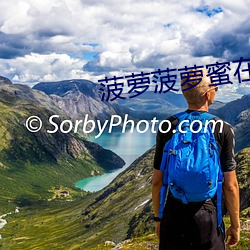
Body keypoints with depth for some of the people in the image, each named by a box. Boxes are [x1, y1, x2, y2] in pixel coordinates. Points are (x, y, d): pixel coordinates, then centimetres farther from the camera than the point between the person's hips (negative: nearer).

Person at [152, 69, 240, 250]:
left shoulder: (167, 127, -4)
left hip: (173, 215, 2)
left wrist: (158, 217, 12)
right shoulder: (223, 130, -9)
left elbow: (157, 180, 0)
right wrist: (235, 225, 5)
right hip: (208, 216, -2)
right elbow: (230, 185, -7)